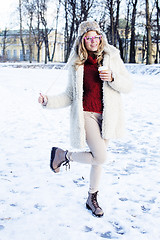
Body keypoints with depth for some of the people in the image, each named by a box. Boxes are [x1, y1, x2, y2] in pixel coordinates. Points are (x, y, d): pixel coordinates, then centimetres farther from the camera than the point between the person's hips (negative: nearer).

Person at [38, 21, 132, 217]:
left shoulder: (112, 57, 2)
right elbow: (70, 95, 4)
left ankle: (92, 199, 30)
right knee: (100, 157, -16)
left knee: (99, 158, 12)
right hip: (85, 113, -3)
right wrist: (49, 101, -10)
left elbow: (128, 86, 3)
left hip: (107, 114, 3)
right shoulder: (76, 63, 0)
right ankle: (64, 155, 10)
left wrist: (113, 78, -17)